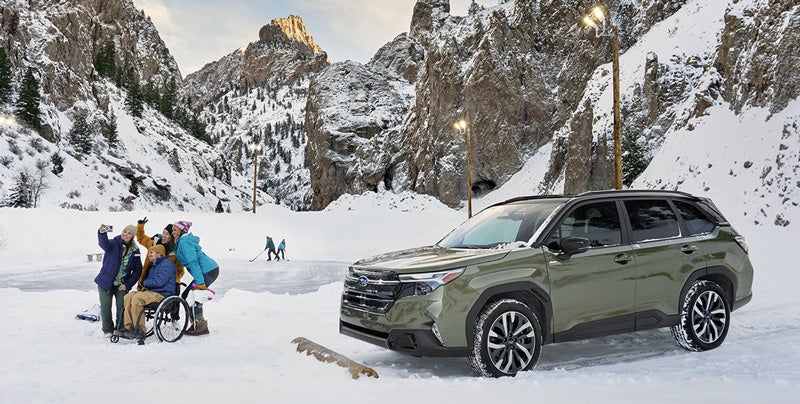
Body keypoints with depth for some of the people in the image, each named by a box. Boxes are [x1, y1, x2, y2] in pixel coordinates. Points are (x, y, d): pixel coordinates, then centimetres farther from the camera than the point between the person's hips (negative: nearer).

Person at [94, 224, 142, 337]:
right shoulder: (114, 244, -6)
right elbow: (104, 244, -31)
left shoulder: (134, 251, 2)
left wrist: (127, 284, -7)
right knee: (105, 307, 1)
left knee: (122, 308, -3)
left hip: (122, 285, 2)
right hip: (106, 282, -2)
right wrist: (102, 234, -54)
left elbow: (138, 270, 4)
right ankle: (108, 330, 18)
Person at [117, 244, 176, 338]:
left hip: (163, 295, -10)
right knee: (128, 297, -8)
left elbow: (159, 281, -19)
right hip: (152, 292, 10)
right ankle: (129, 327, -13)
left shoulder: (166, 264, -7)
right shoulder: (153, 266, 27)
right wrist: (144, 286, 7)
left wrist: (145, 283, -2)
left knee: (137, 298, -29)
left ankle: (140, 331, -24)